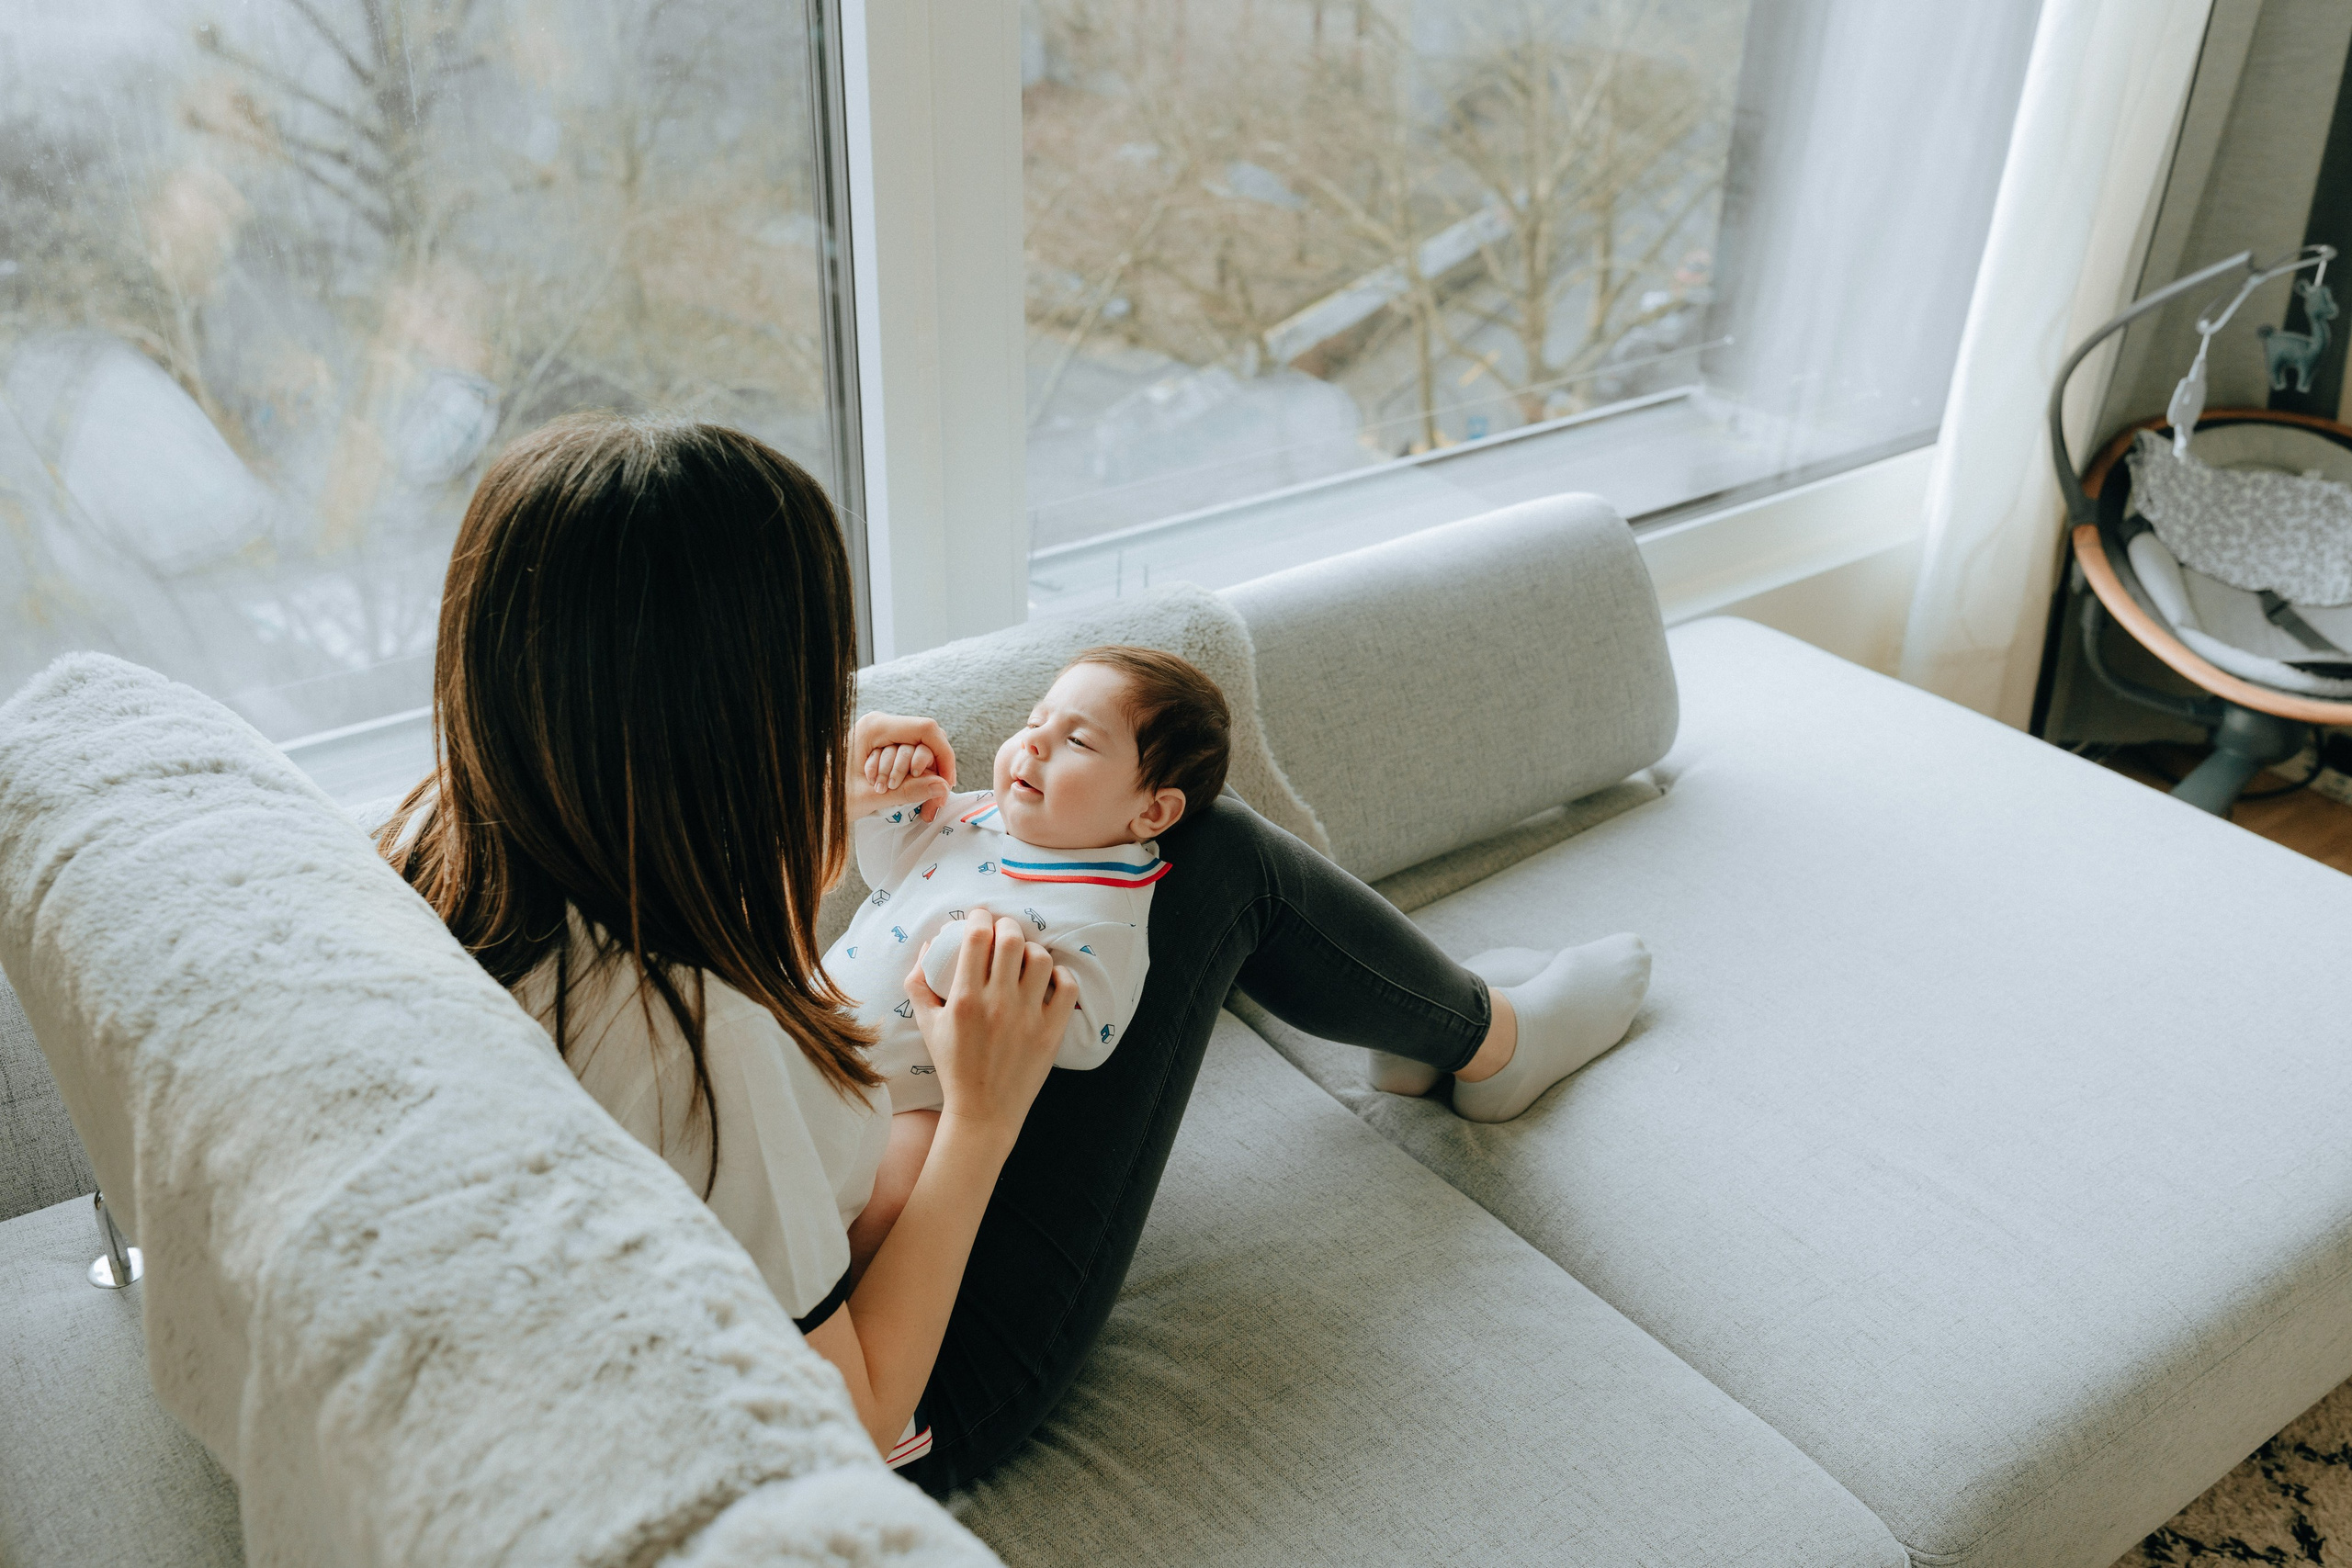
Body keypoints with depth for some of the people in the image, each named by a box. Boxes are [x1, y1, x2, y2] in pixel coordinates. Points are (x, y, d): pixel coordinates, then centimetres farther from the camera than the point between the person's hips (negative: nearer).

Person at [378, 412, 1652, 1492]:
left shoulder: (449, 833, -15)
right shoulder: (687, 1030, -41)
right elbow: (856, 1431, -27)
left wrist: (812, 824, 0)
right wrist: (983, 1116, -22)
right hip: (919, 1385, -8)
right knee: (1215, 856, -3)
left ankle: (1426, 1012, 39)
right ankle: (1486, 1037, 30)